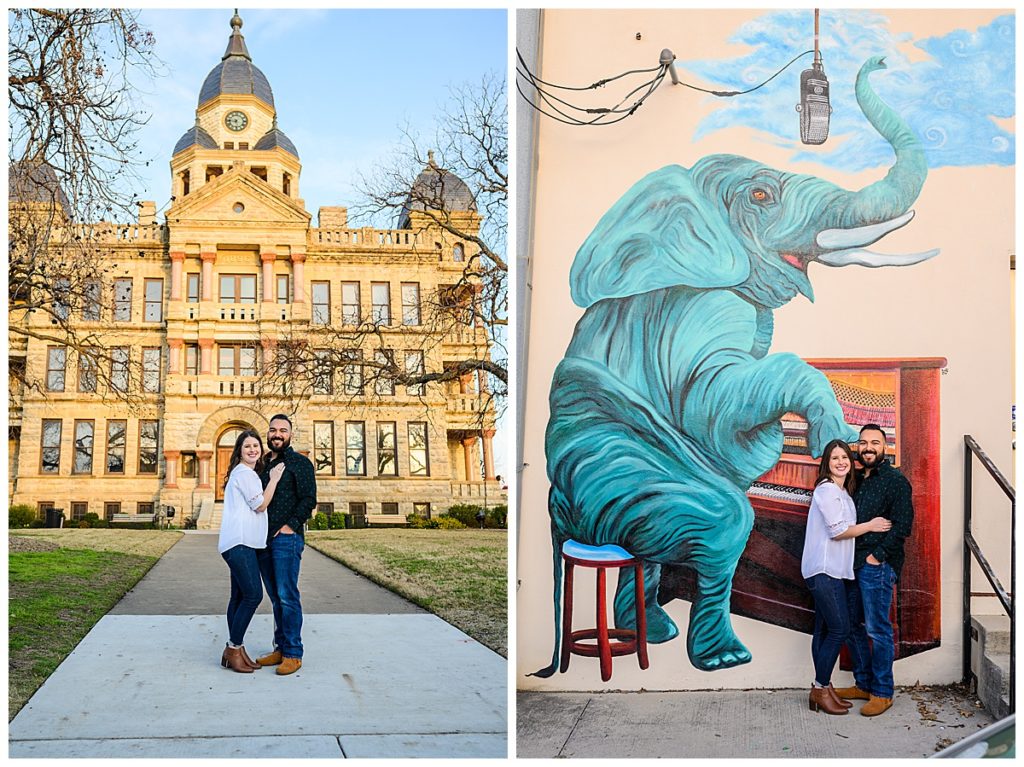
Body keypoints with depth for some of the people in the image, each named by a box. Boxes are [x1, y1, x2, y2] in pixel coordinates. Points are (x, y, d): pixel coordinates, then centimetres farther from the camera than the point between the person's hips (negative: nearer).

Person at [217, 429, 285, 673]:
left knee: (239, 597, 8)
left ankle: (235, 650, 9)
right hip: (239, 542, -11)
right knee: (253, 594, -14)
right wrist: (274, 480, -2)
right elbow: (261, 505, -9)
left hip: (242, 543, 11)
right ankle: (233, 648, -10)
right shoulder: (244, 473, -7)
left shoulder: (248, 473, 24)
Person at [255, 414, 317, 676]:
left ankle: (293, 654, -4)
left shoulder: (300, 463, -1)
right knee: (275, 598, 10)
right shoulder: (263, 464, 19)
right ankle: (280, 648, 16)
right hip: (263, 539, 7)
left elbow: (309, 499, -9)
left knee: (287, 597, -8)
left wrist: (290, 525, -16)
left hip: (286, 538, -7)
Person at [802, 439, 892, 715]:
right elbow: (837, 531, -16)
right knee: (839, 628, -9)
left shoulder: (842, 491, 18)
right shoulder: (827, 490, -12)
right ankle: (821, 689, -2)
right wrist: (870, 526, -5)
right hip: (825, 570, -10)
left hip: (831, 570, 10)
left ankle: (822, 688, 13)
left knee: (825, 630, 10)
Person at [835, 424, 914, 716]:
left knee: (877, 629, -4)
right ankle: (863, 684, 23)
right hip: (853, 565, 8)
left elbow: (902, 525, -13)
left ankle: (882, 693, 4)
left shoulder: (895, 480, -5)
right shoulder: (858, 481, 17)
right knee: (853, 626, 12)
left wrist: (877, 555, -15)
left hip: (877, 566, -8)